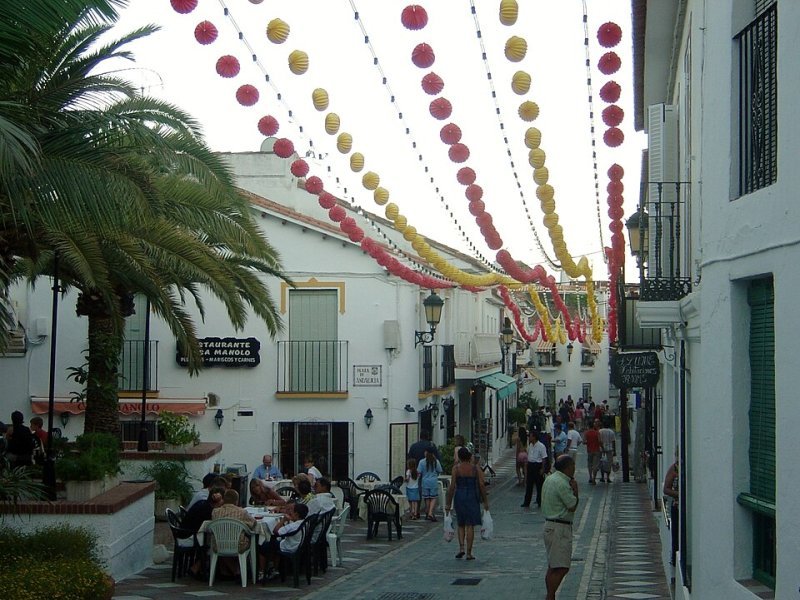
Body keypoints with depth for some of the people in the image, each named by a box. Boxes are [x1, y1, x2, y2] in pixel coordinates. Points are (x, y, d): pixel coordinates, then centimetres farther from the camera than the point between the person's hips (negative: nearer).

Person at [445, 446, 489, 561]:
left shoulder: (456, 468, -4)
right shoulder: (475, 469, -1)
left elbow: (452, 486, -7)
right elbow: (481, 485, -4)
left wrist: (448, 503, -2)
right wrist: (485, 501, 3)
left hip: (459, 497, 0)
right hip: (472, 498, 0)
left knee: (461, 524, 16)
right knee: (470, 525, 4)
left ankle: (461, 548, 1)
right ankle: (469, 553, 3)